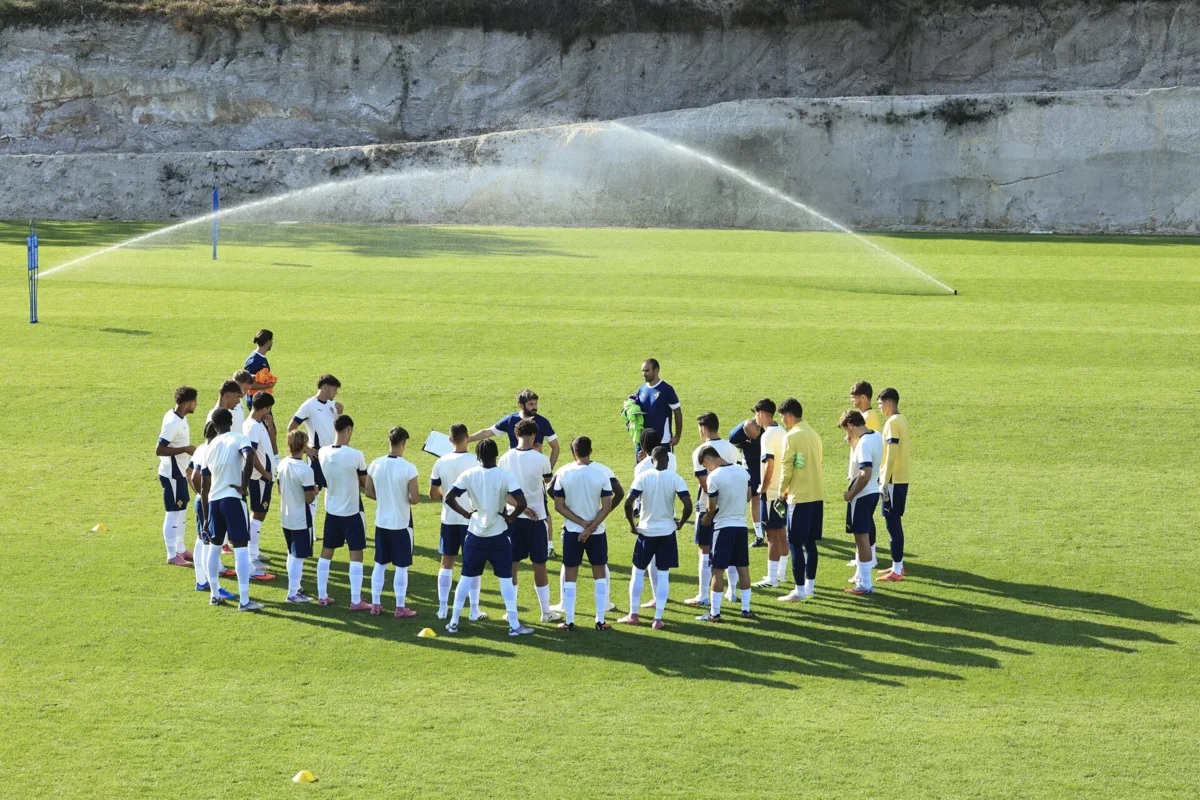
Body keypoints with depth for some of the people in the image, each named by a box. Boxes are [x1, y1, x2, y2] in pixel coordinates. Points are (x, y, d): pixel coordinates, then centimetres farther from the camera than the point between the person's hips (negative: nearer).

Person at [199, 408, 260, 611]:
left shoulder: (209, 448, 14)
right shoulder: (239, 438, -1)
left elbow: (204, 488, 15)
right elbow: (249, 458, -25)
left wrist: (206, 518, 21)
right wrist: (244, 486, -13)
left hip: (213, 501, 5)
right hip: (233, 499, -5)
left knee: (215, 546, 22)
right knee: (241, 549, -4)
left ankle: (215, 594, 30)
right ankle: (244, 600, -9)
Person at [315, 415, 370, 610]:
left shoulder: (322, 453, -5)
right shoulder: (355, 455, -20)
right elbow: (365, 483, -7)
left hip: (331, 511, 5)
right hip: (351, 511, -5)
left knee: (326, 553, 15)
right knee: (356, 555, 2)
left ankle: (322, 596, 21)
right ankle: (356, 601, 2)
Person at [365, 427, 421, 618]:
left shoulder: (375, 464, -4)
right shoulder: (408, 467, -18)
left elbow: (369, 492, 6)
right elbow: (415, 499, -17)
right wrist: (404, 498, 4)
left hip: (381, 522, 5)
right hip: (401, 523, -5)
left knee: (380, 564, 16)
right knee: (401, 567, 5)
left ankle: (376, 604, 20)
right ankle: (400, 608, 11)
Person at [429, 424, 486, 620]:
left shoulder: (441, 463, -3)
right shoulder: (476, 462, -12)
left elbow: (433, 495, 3)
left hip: (449, 518, 3)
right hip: (472, 519, -3)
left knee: (447, 563, 12)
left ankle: (443, 608, 13)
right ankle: (474, 610, 7)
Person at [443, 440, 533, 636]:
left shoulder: (468, 475, -6)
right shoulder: (506, 476, -12)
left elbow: (449, 498, -8)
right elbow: (521, 503, -21)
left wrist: (466, 513, 4)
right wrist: (510, 517, -4)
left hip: (475, 535, 2)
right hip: (498, 536, -2)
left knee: (467, 577, 13)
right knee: (506, 578, 5)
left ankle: (454, 621, 16)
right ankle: (514, 625, 5)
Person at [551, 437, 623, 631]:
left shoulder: (563, 473, -9)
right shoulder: (602, 472, -11)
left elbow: (559, 505, -8)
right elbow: (606, 507, -13)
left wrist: (582, 523, -7)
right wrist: (591, 527, -10)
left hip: (571, 530, 0)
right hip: (597, 531, 0)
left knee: (570, 576, 9)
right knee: (600, 573, 12)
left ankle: (569, 621, 9)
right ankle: (600, 621, 10)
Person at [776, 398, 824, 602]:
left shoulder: (792, 436, -12)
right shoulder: (814, 434, 11)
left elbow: (786, 468, -12)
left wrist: (781, 491, 5)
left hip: (799, 497, -8)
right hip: (817, 495, 8)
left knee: (795, 543, -3)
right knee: (810, 542, 15)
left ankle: (799, 591, -4)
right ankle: (809, 585, 20)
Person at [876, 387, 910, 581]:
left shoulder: (892, 423, -15)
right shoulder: (901, 420, 14)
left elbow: (891, 455, -19)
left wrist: (885, 482, -18)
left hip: (893, 480, -10)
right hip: (902, 479, 10)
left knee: (892, 523, -7)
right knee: (895, 522, 16)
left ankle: (897, 570, -7)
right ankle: (898, 564, 22)